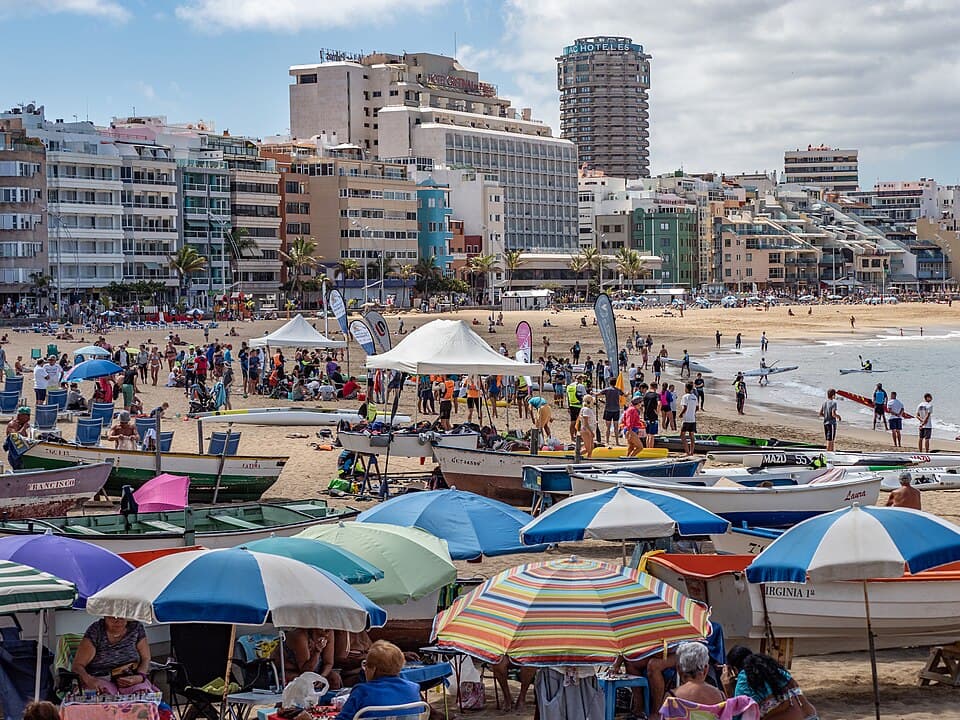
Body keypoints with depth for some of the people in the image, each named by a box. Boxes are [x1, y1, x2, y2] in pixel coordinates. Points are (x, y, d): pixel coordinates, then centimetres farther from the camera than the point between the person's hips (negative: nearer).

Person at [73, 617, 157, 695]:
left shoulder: (136, 628, 1)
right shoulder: (94, 632, -8)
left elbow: (146, 659, 6)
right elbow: (78, 665, -11)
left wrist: (140, 677, -16)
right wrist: (89, 680, -32)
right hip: (101, 680, -3)